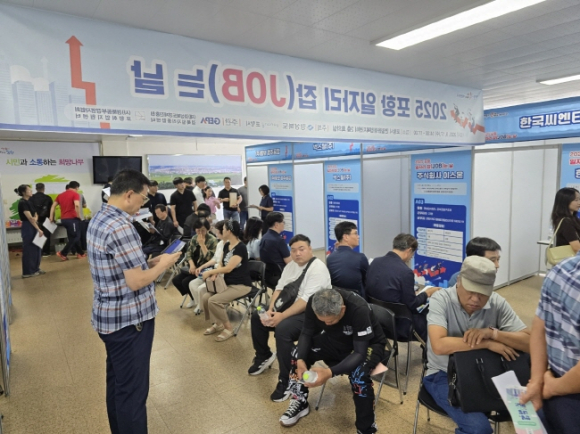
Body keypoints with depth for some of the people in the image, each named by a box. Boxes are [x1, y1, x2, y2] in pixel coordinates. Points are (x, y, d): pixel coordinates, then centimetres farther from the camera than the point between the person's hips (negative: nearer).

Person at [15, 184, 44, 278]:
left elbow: (35, 214, 15)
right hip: (27, 227, -9)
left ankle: (35, 268, 23)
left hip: (33, 226, 9)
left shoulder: (29, 201, 11)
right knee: (28, 249, -2)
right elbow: (30, 218, -19)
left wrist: (36, 218, -9)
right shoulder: (22, 203, -16)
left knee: (36, 248, 13)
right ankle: (28, 272, 5)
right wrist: (39, 229, -20)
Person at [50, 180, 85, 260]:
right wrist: (78, 216, -12)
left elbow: (53, 206, 12)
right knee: (75, 237, 2)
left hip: (63, 219, 8)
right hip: (72, 218, -8)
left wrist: (51, 217, 11)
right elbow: (77, 205, -22)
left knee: (73, 237, 16)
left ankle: (80, 253, 21)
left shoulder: (60, 195, 16)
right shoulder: (75, 194, -6)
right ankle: (62, 253, -5)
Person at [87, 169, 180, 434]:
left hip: (108, 316, 10)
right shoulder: (120, 227, -25)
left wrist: (150, 263, 8)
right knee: (132, 389, 4)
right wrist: (164, 264, -10)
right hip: (129, 320, -10)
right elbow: (136, 281, -24)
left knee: (117, 381, 22)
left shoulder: (98, 219, 7)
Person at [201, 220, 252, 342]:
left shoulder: (240, 248, -20)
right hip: (227, 283, 8)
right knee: (205, 297, -10)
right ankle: (217, 324, 11)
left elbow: (228, 268, -24)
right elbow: (221, 264, 13)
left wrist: (210, 272, -15)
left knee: (214, 301, -23)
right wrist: (214, 274, -7)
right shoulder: (226, 245, 7)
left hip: (241, 285, -8)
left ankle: (228, 328, -3)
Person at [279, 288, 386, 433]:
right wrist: (300, 360, -31)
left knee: (358, 375, -33)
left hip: (367, 344, -5)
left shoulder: (359, 310, -38)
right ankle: (300, 402, 9)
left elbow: (359, 353, -34)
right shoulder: (314, 303, -24)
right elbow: (306, 333, -12)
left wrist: (330, 372, -47)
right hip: (336, 339, 5)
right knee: (298, 353, -13)